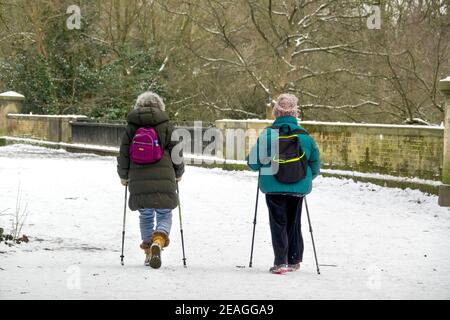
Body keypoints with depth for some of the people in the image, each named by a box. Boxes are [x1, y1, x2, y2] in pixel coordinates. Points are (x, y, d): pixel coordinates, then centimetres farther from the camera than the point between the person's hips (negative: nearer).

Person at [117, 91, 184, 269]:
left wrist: (123, 176, 26)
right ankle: (159, 240, -24)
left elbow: (123, 155, 10)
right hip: (163, 180, -2)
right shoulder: (166, 126, 3)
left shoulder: (131, 127, 7)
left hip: (138, 181, 2)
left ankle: (148, 251, 13)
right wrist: (178, 174, 22)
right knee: (164, 215, 4)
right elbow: (176, 153, 5)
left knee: (145, 215, 15)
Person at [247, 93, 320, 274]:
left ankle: (280, 262, -8)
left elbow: (254, 163, -5)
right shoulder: (304, 136, -4)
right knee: (294, 223, 17)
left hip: (274, 188, -2)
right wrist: (308, 178, 24)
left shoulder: (267, 135, -9)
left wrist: (257, 165, 19)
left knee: (278, 223, 3)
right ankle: (294, 260, 24)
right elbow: (315, 164, 5)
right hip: (298, 188, 2)